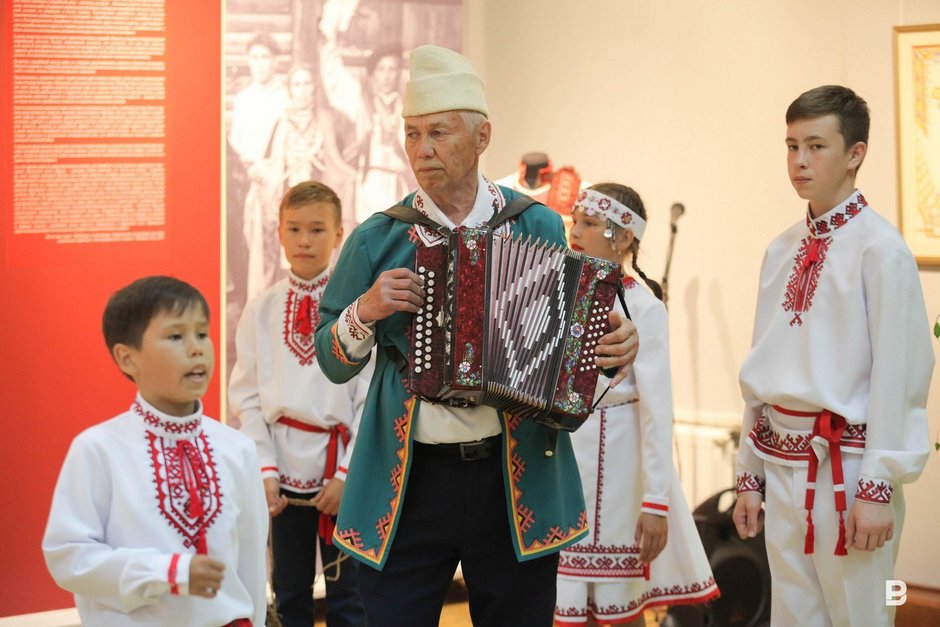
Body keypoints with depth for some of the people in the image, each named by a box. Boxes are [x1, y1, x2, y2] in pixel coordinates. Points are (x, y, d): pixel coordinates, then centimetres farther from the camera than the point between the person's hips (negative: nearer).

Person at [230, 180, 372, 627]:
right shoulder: (261, 309, 5)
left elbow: (371, 396, -6)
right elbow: (247, 396, 5)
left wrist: (346, 473, -10)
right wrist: (265, 469, -5)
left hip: (341, 467, -3)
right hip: (285, 468, 3)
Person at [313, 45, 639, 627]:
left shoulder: (540, 228, 2)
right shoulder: (376, 240, 1)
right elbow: (332, 362, 6)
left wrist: (616, 346, -9)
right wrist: (366, 311, -14)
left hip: (519, 479, 1)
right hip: (406, 485, 0)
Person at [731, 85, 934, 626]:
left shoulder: (880, 249, -11)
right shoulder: (783, 250, 10)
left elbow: (899, 373, -14)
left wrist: (879, 487, -15)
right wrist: (751, 474, 13)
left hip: (847, 465, -6)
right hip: (782, 464, 6)